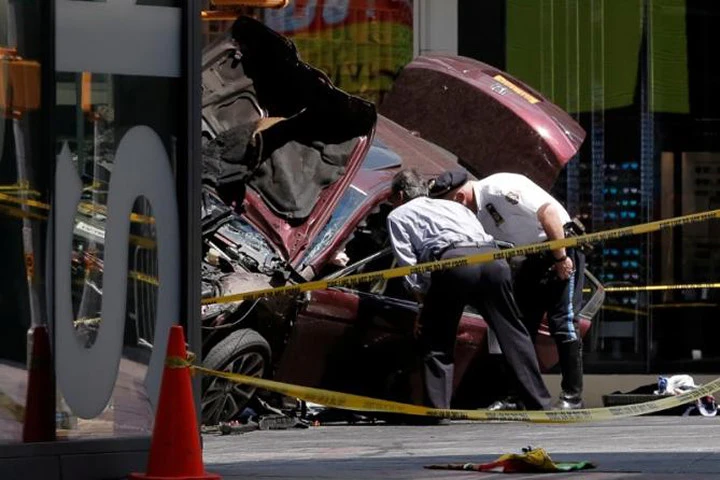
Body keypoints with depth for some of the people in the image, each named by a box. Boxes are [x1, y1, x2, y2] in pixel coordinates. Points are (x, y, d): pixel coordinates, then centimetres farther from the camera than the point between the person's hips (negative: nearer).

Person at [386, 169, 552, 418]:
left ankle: (437, 411, 0)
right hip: (492, 257, 5)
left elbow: (407, 261, 11)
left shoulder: (398, 215, 25)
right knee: (514, 333, 13)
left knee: (435, 344, 8)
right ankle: (540, 404, 12)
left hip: (452, 260, -5)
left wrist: (423, 294, 13)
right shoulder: (454, 205, 41)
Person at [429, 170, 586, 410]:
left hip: (561, 247, -9)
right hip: (531, 259, 9)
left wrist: (560, 257, -22)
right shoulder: (475, 215, 7)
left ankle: (572, 396, -7)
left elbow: (548, 211, -25)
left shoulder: (500, 188, -21)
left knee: (562, 322, -11)